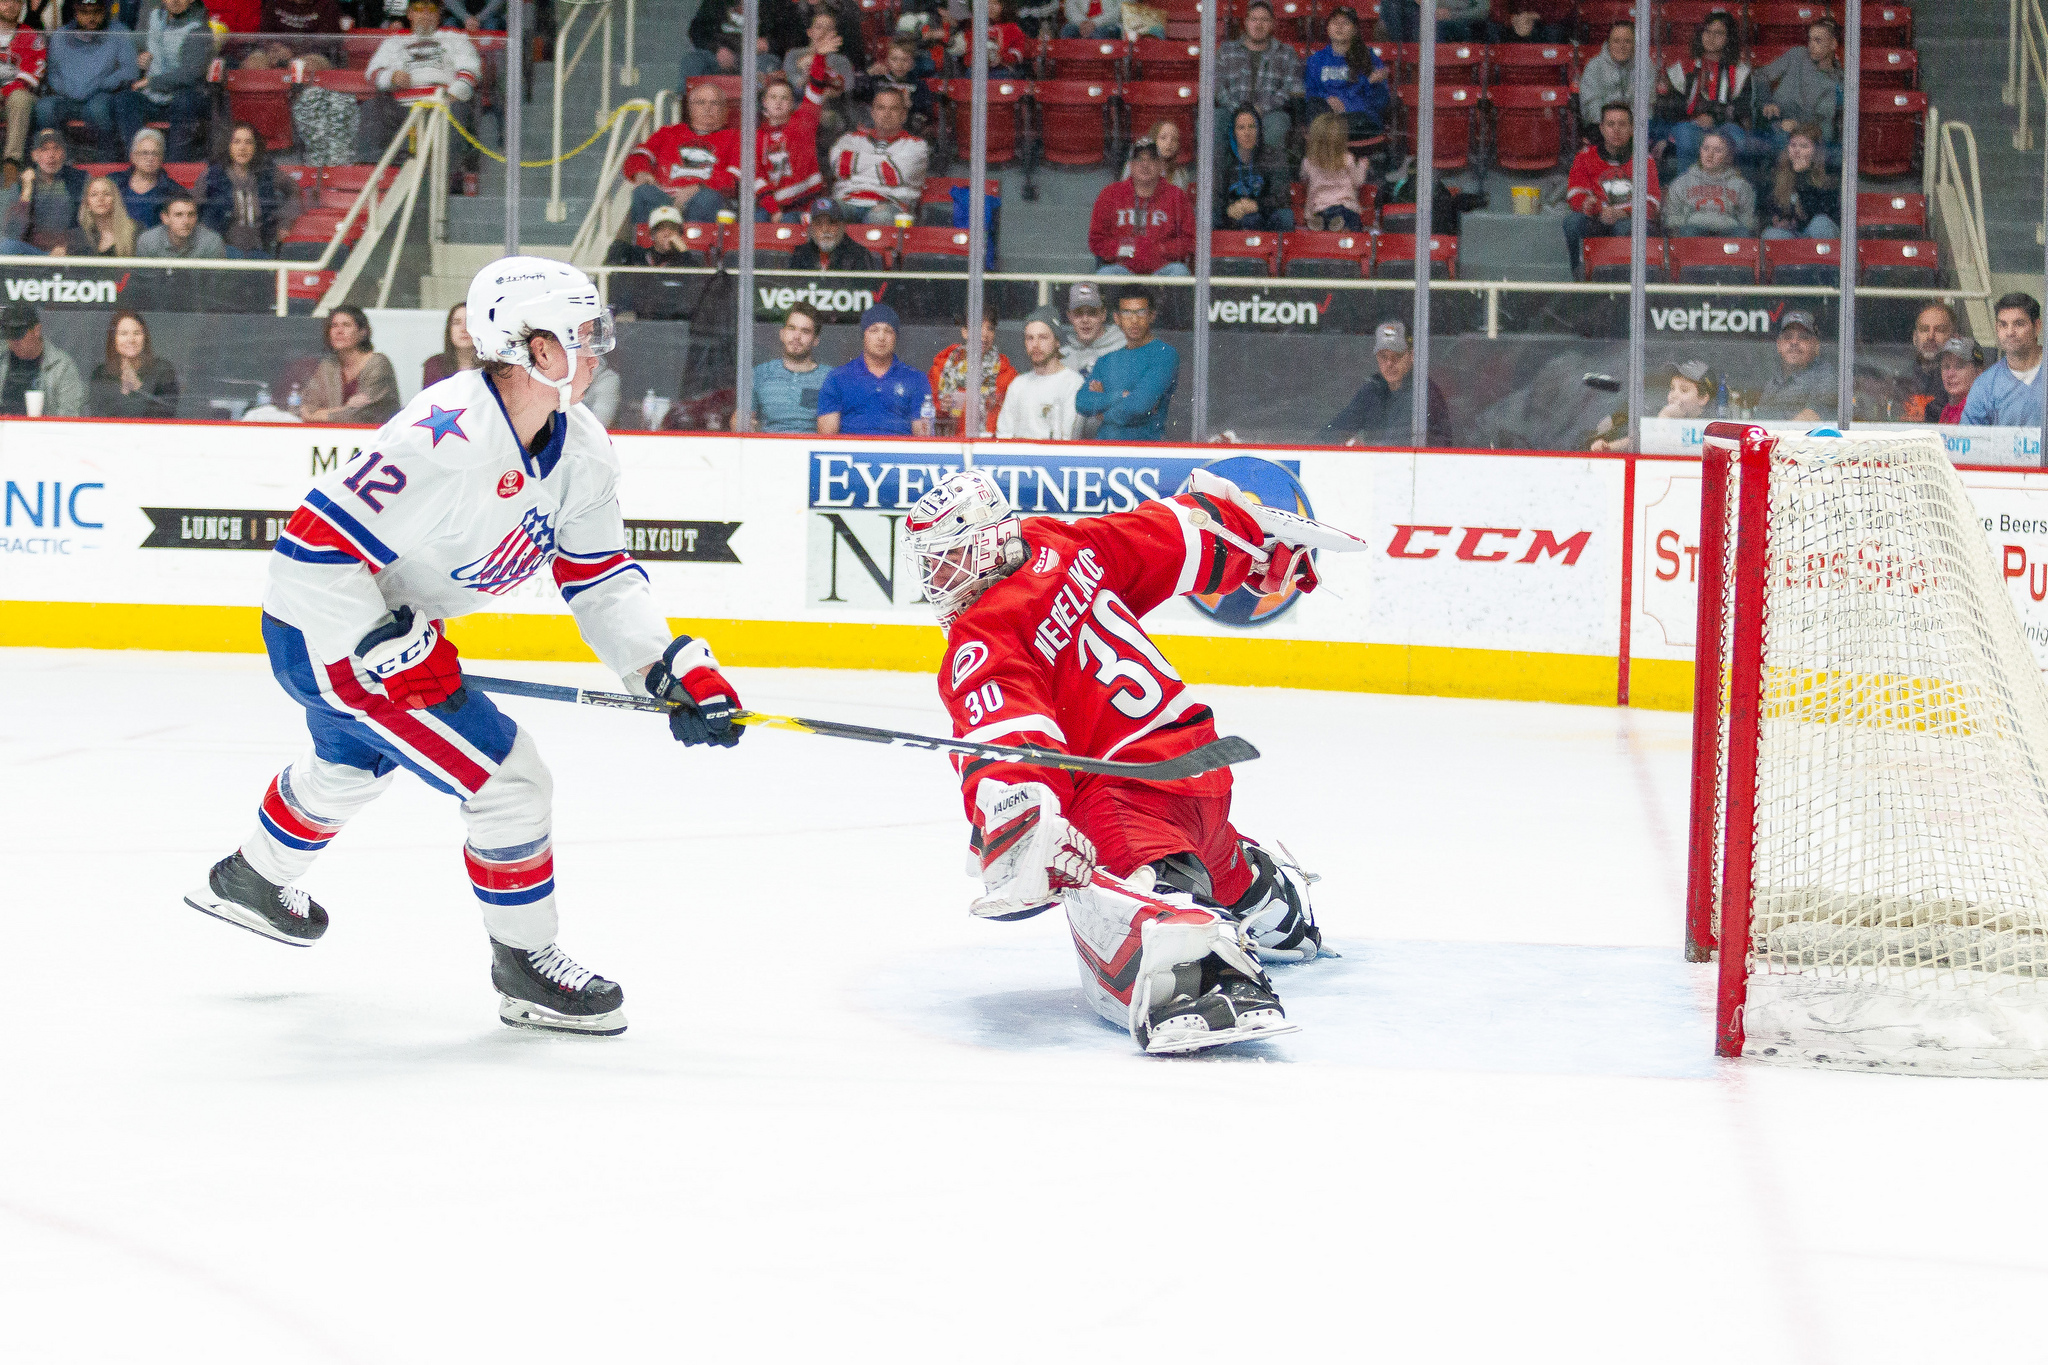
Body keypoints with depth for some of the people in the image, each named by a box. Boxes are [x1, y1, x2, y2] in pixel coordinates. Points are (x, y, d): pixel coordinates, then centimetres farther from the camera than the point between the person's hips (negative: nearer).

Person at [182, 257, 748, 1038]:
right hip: (325, 639, -10)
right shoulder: (446, 438, -34)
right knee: (508, 776, -12)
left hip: (399, 627, 10)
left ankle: (248, 882, 61)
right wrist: (389, 651, -33)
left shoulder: (579, 451, -6)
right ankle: (524, 967, 5)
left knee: (353, 764, 35)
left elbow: (599, 577, 0)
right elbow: (315, 548, -33)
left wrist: (667, 666, -15)